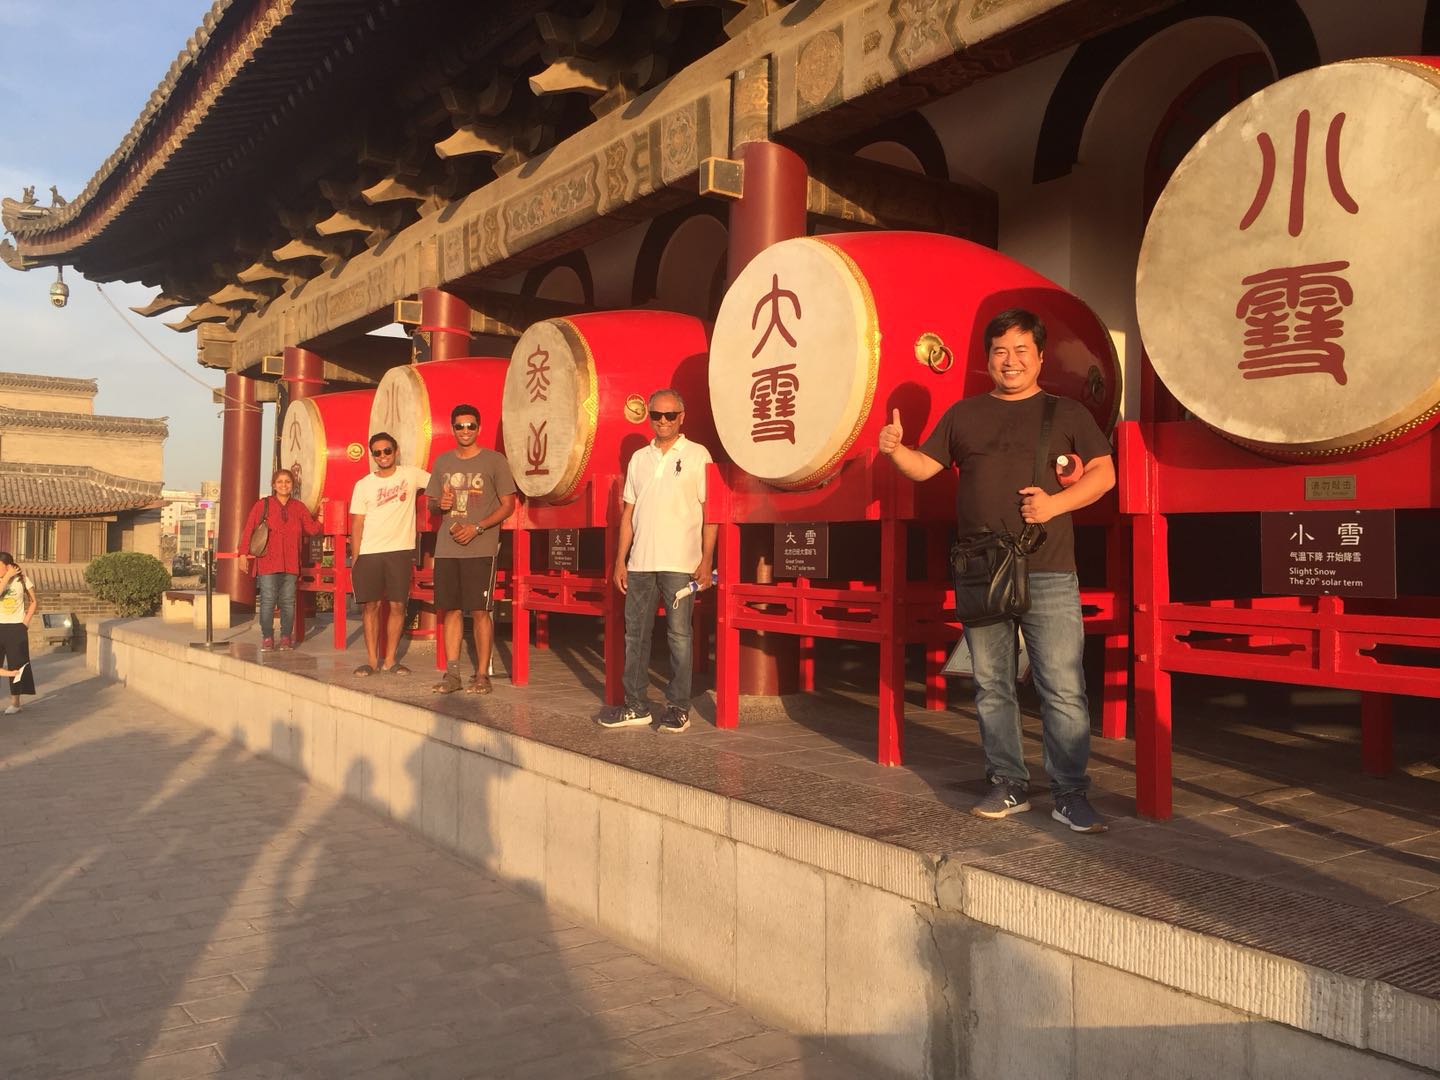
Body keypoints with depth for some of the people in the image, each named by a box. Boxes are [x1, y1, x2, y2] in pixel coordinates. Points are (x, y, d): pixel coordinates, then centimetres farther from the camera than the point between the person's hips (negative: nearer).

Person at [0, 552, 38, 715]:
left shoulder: (22, 580, -2)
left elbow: (34, 602, 5)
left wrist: (26, 621, -3)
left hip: (16, 628, -2)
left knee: (16, 665, 4)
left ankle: (15, 702, 13)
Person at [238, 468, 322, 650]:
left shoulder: (299, 507, 11)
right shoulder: (262, 505, 2)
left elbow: (312, 529, 10)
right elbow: (248, 530, 1)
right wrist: (243, 554, -4)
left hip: (290, 563, 3)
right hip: (267, 562, -2)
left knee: (288, 601, 5)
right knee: (268, 600, -3)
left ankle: (286, 637, 14)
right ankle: (267, 637, 7)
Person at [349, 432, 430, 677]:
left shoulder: (411, 474, 4)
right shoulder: (363, 485, 6)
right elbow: (356, 524, 6)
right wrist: (355, 559, 0)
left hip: (400, 551, 0)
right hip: (369, 553, 0)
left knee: (397, 605, 1)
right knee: (371, 605, 2)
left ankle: (389, 661, 10)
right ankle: (372, 660, 10)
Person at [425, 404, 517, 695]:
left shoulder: (495, 461, 0)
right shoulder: (442, 462, 14)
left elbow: (508, 505, -2)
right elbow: (431, 502, 22)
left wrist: (476, 528, -13)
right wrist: (439, 503, -3)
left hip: (480, 549, -4)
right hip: (446, 548, 5)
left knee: (480, 611, -4)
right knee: (451, 609, 6)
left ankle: (482, 675, 3)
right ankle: (452, 673, 13)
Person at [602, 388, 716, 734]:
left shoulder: (697, 455, 1)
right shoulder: (639, 458, 15)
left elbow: (709, 511, -2)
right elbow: (628, 513, 15)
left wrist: (707, 559, -10)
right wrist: (621, 560, 10)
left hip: (680, 563, -5)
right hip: (640, 561, 5)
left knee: (679, 634, -1)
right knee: (635, 632, 7)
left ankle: (678, 708, 8)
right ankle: (636, 706, 16)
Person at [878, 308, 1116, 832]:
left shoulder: (1066, 412, 9)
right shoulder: (964, 414, 15)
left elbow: (1103, 472, 4)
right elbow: (924, 466, 13)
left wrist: (1056, 503, -12)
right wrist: (895, 449, -8)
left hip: (1048, 574, -3)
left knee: (1063, 689, -5)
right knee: (992, 686, 9)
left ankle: (1071, 795, 6)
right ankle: (1009, 785, 21)